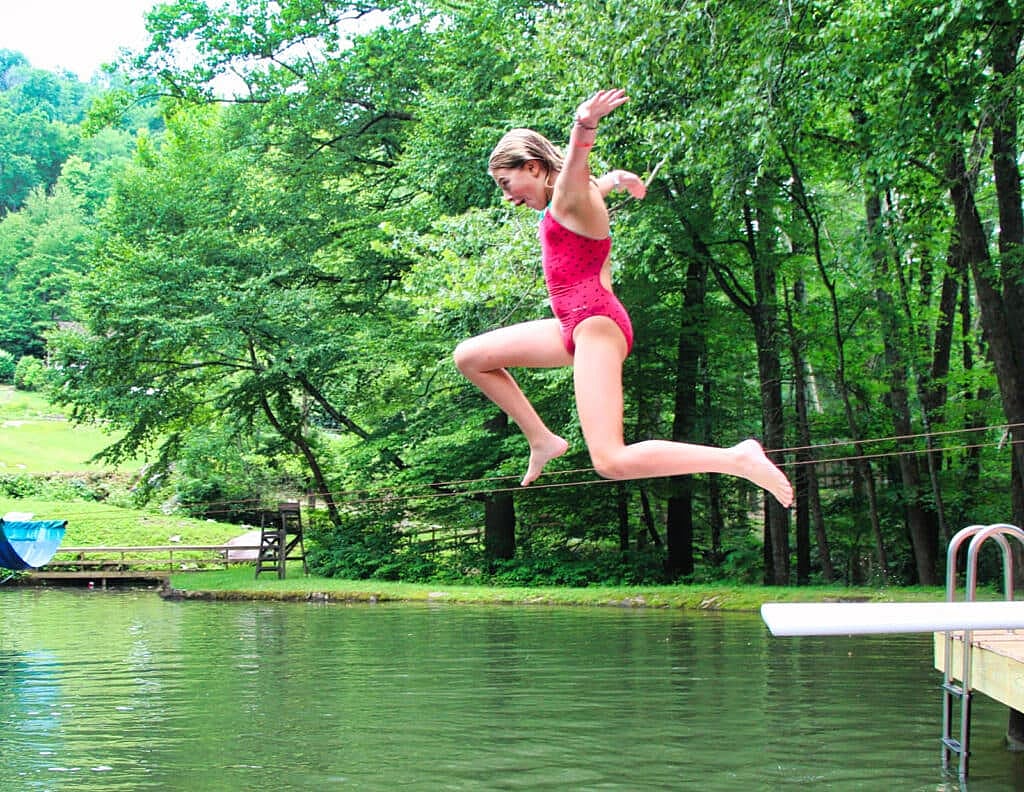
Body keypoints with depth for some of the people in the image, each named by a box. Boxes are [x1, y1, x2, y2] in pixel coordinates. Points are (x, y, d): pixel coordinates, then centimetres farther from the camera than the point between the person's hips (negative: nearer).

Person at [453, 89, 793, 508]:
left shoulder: (570, 194, -8)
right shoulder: (568, 200, 19)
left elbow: (577, 163, -33)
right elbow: (600, 182, 44)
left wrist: (584, 126, -54)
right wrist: (615, 178, 65)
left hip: (596, 325, -10)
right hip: (576, 327, 10)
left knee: (611, 462, -21)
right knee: (469, 357, 16)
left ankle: (737, 459, -17)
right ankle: (542, 441, 19)